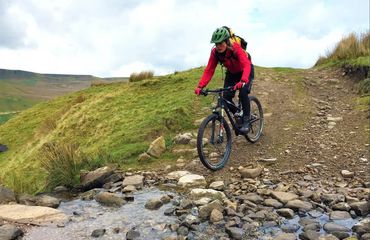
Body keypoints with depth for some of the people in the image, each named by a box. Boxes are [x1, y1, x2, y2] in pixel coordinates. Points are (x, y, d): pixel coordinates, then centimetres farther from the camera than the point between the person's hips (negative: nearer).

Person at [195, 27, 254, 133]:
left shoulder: (236, 48, -33)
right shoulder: (215, 52, -21)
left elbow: (246, 65, -44)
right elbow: (209, 70, -23)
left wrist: (242, 81, -63)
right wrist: (200, 86, -37)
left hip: (245, 72, -4)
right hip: (231, 73, 4)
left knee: (243, 93, -28)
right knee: (226, 98, -11)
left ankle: (246, 121, -12)